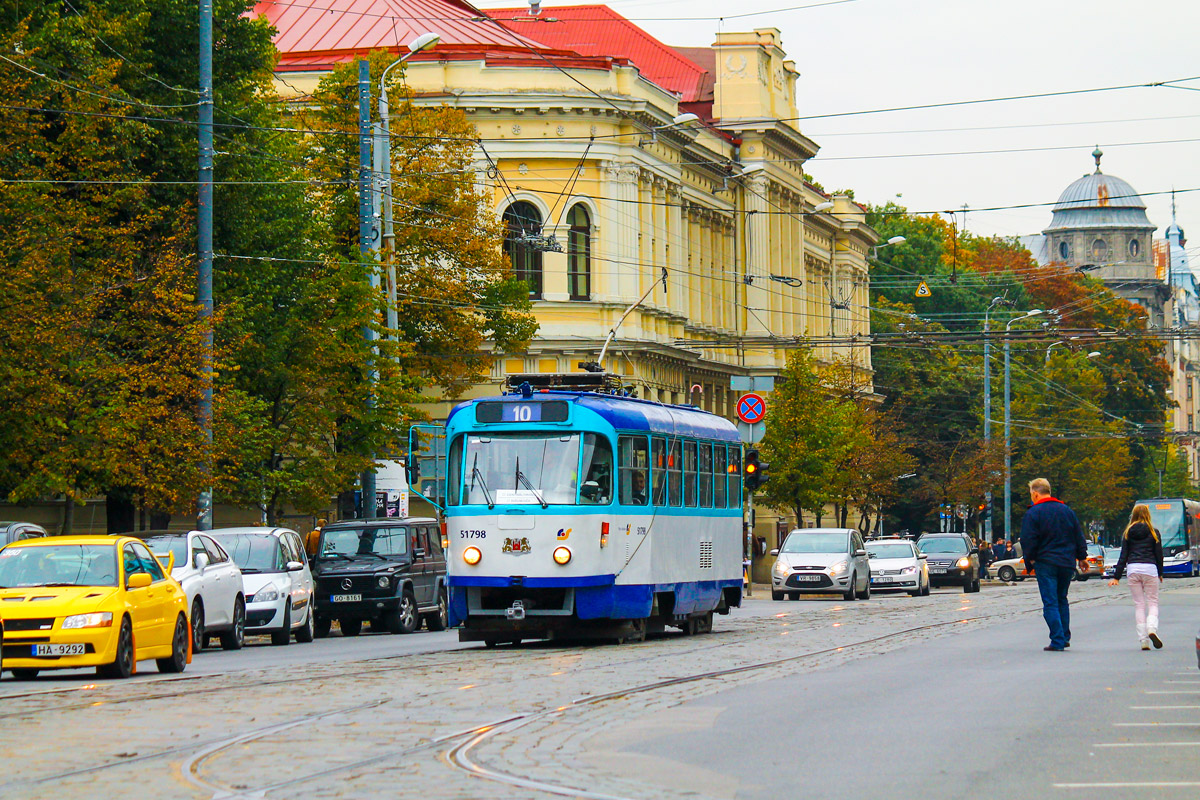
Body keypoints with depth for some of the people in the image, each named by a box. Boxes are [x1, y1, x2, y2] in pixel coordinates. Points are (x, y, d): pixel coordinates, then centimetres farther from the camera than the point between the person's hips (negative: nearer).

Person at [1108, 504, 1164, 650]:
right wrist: (1160, 573, 17)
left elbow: (1123, 556, 5)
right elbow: (1159, 554, 4)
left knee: (1139, 605, 6)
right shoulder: (1153, 532, 2)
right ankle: (1152, 629, -23)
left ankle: (1143, 640, 0)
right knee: (1153, 602, 4)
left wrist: (1116, 577, 6)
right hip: (1149, 568, -2)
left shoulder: (1128, 533, 7)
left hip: (1133, 569, 2)